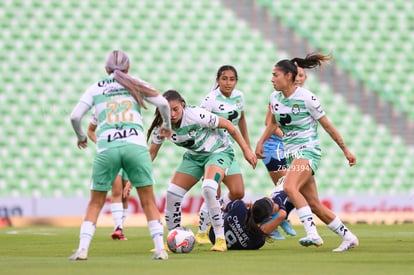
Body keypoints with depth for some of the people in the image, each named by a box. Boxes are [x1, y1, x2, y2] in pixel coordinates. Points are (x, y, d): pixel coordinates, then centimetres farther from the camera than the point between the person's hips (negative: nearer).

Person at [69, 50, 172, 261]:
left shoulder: (95, 88, 15)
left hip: (106, 148, 0)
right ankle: (160, 248, 1)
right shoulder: (135, 85, 14)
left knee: (95, 202, 11)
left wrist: (81, 137, 25)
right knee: (148, 200, 9)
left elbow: (75, 117, 7)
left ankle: (82, 249, 0)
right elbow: (163, 104, 6)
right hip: (135, 145, 0)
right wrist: (166, 125, 25)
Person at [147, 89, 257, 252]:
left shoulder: (196, 115, -30)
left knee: (208, 188, -31)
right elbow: (151, 152, -3)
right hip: (194, 156, 6)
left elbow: (227, 124, -20)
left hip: (218, 151, -6)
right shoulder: (162, 125, -15)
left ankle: (220, 239, -23)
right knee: (172, 193, -5)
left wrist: (246, 149, -16)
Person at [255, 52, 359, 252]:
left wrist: (346, 151, 1)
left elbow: (327, 125, -5)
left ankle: (312, 234, -33)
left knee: (290, 187, -30)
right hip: (291, 153, 7)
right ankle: (348, 237, 14)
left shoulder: (306, 98, -12)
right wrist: (261, 142, 13)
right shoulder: (275, 98, 6)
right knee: (313, 204, 3)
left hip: (308, 151, -7)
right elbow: (273, 123, 25)